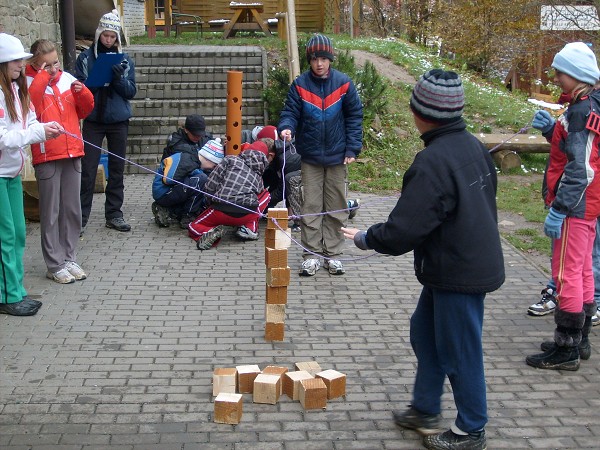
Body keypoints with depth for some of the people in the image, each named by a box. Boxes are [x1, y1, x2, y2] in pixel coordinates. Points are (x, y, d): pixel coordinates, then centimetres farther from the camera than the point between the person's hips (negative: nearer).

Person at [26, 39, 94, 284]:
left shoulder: (68, 79, 7)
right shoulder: (30, 82, -6)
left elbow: (84, 111, 15)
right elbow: (29, 105, -25)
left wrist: (82, 93, -4)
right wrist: (43, 76, -20)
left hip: (72, 153, 5)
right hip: (46, 156, -5)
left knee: (72, 210, 11)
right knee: (51, 212, 2)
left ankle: (69, 258, 23)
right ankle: (55, 265, 9)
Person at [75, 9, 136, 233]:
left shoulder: (125, 60, 5)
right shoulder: (85, 58, 1)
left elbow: (131, 91, 1)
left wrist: (119, 78, -17)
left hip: (119, 122, 2)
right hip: (93, 121, -2)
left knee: (117, 169, 8)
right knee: (88, 169, -5)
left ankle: (114, 214, 18)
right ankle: (81, 216, 0)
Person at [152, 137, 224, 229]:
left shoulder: (197, 163, 11)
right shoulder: (185, 160, -18)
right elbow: (168, 180, -26)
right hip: (163, 193, -10)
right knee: (201, 179, -23)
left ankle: (166, 210, 9)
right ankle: (188, 218, -13)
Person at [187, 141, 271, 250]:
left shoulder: (231, 159, 15)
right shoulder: (259, 175, 23)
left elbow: (208, 187, 7)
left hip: (221, 212, -2)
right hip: (247, 215, 2)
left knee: (193, 228, 27)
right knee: (266, 194, 33)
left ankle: (208, 232, -9)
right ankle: (249, 228, 13)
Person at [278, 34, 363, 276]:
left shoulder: (344, 83, -3)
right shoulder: (300, 85, -3)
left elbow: (354, 117, 1)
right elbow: (290, 112, -1)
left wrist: (352, 149, -5)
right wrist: (286, 128, -25)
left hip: (337, 157, 0)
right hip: (310, 157, 0)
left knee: (336, 208, 8)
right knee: (311, 207, 3)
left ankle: (333, 254, 18)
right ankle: (312, 254, 12)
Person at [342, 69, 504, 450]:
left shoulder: (433, 162, -26)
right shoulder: (473, 146, 2)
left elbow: (403, 231, -25)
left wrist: (366, 238, -6)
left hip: (458, 274, -10)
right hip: (477, 258, 10)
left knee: (460, 350, 6)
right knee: (425, 332, 22)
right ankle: (426, 411, 36)